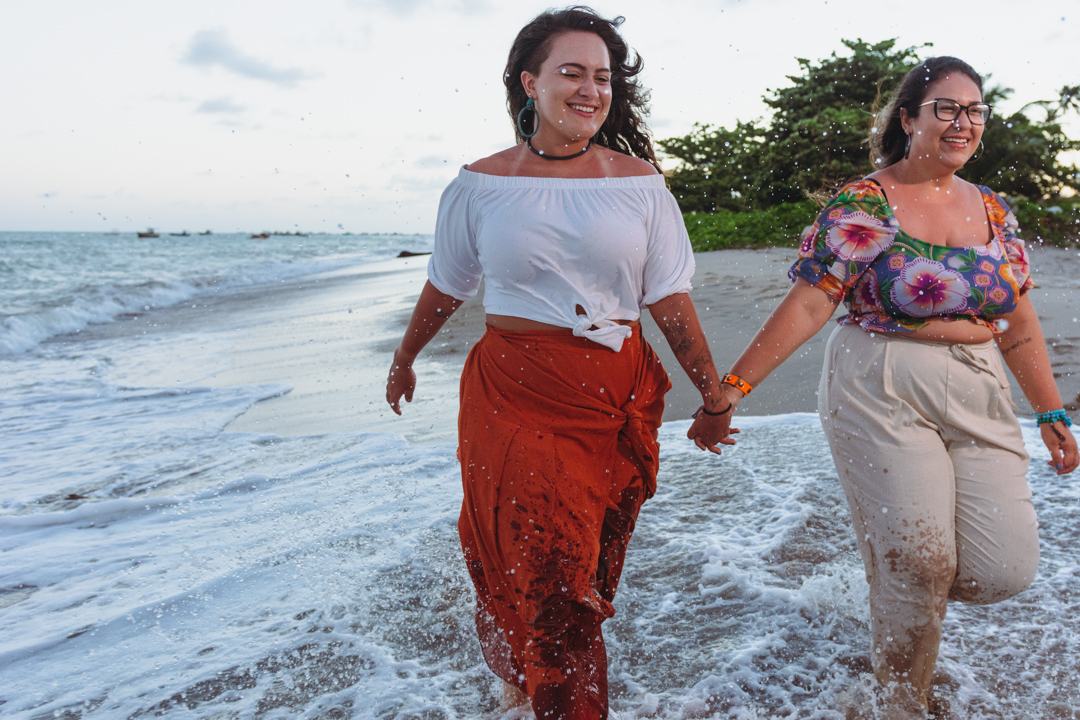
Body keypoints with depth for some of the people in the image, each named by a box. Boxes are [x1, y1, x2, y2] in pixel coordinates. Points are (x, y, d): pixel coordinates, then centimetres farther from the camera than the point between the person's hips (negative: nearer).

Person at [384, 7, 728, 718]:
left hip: (619, 401, 2)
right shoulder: (480, 184, 2)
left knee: (592, 569, 13)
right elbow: (446, 287, 14)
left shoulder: (638, 180, 3)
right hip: (514, 395, -1)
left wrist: (714, 395, 4)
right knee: (550, 575, -1)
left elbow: (671, 298, 4)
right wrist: (404, 359, 25)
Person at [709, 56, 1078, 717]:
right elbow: (807, 305, -11)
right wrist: (735, 384, -18)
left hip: (980, 400, 6)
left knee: (1007, 566, -2)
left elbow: (1019, 327, 15)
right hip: (883, 396, -5)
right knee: (918, 559, -6)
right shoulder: (861, 205, -5)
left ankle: (889, 576, 31)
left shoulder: (994, 211, 12)